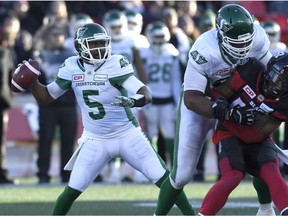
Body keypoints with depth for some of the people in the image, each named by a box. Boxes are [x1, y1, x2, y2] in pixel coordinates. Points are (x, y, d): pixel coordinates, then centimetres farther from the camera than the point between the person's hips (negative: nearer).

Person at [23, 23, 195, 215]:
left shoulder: (116, 64, -15)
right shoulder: (72, 67, -4)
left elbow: (146, 94, -25)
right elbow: (45, 97, 5)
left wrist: (135, 100, -47)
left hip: (128, 135, -2)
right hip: (95, 140, 2)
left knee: (164, 179, -5)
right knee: (73, 189, -4)